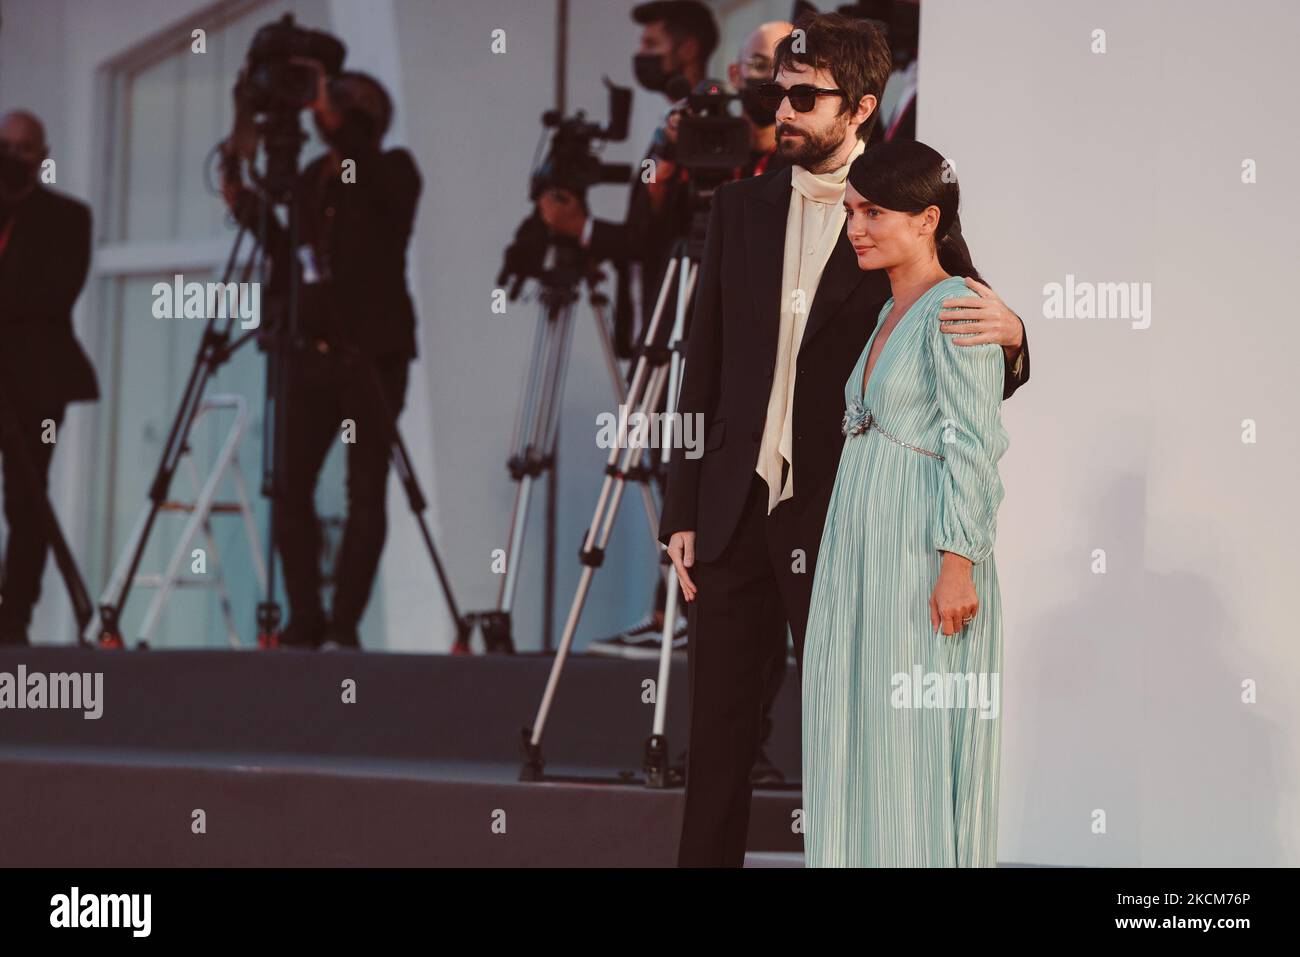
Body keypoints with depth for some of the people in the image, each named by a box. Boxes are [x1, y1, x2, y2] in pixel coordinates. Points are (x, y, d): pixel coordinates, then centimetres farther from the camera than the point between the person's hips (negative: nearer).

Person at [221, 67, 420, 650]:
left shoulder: (392, 172, 1)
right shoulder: (311, 180, 15)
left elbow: (377, 184, -23)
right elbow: (292, 262, 18)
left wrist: (335, 120, -31)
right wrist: (248, 208, 7)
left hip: (371, 355, -5)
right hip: (312, 353, 5)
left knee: (366, 492, -4)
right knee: (290, 484, -3)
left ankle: (344, 625, -2)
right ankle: (306, 621, 4)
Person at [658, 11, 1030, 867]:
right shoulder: (743, 208, 8)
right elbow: (705, 370, 10)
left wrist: (1009, 338, -26)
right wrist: (684, 511, 7)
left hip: (837, 519, -4)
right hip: (736, 509, 4)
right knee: (720, 728, 8)